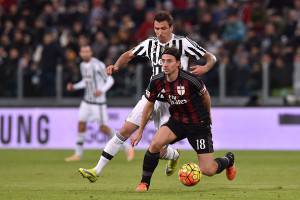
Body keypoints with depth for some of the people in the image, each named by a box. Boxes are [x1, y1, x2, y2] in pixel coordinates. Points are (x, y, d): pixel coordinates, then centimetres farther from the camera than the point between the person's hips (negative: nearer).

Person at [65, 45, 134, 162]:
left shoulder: (98, 65, -15)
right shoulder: (83, 65, 9)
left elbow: (110, 80, -12)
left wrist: (102, 90, -27)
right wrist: (74, 87, 8)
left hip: (98, 101, -7)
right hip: (87, 100, 7)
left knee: (103, 128, -5)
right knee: (81, 124, 1)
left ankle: (127, 147, 8)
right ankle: (78, 154, 10)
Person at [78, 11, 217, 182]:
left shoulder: (183, 43, -7)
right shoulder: (151, 43, 5)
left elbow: (211, 58, -3)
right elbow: (129, 55, 21)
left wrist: (205, 68, -25)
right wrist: (116, 66, 1)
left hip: (172, 103, -4)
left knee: (159, 151, -6)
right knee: (124, 131, -7)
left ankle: (174, 156, 33)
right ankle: (97, 171, -3)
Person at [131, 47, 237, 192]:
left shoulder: (190, 80, -25)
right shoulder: (157, 82, -13)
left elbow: (205, 97, -4)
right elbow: (149, 106, 5)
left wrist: (207, 117, 14)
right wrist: (140, 131, 9)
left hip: (199, 125, -3)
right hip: (177, 121, 3)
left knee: (208, 171, -5)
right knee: (155, 144, -26)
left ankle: (228, 160, 31)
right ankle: (144, 183, -8)